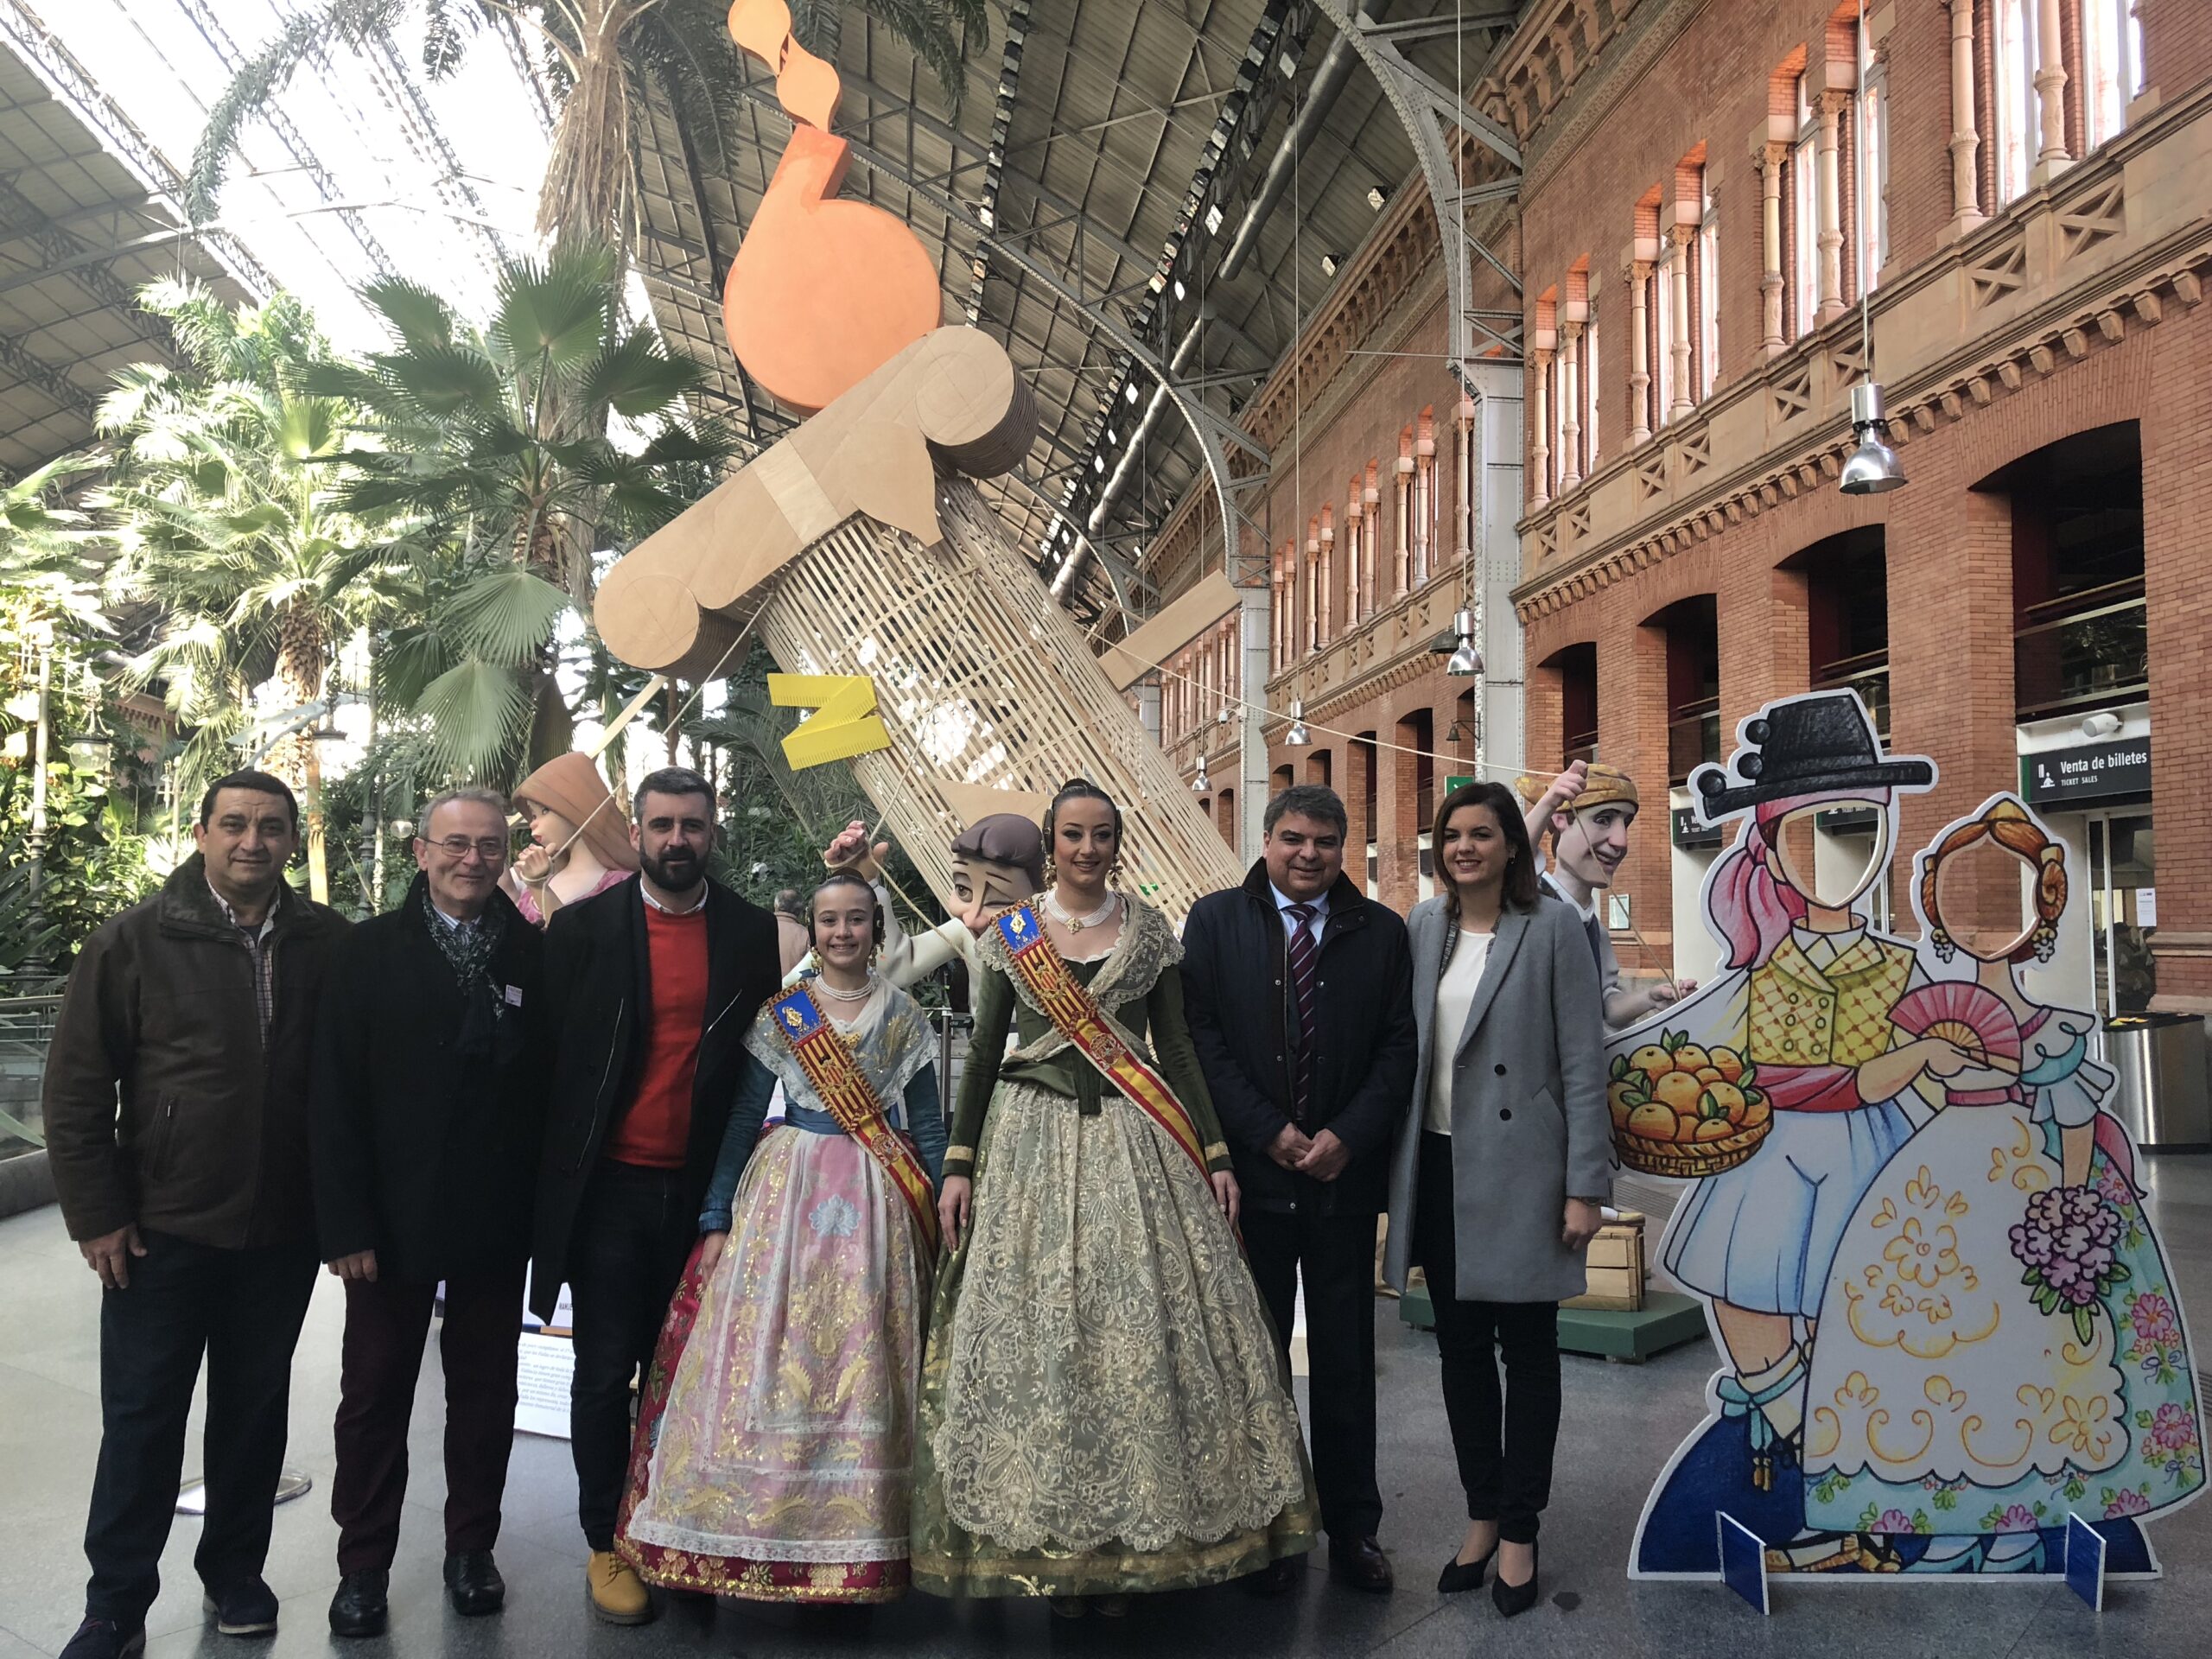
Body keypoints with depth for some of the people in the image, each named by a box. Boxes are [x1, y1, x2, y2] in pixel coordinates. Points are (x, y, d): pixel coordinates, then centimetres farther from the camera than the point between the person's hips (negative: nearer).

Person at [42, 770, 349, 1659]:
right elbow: (76, 1085, -3)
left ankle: (235, 1572, 32)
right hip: (161, 1228, -2)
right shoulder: (134, 941, -6)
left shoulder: (327, 943, -2)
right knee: (141, 1419, 8)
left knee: (255, 1410, 15)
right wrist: (97, 1214, -6)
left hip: (282, 1230, 2)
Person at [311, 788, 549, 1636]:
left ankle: (472, 1548, 30)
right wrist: (346, 1221, -11)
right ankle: (363, 1565, 26)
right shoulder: (369, 951, -3)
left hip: (498, 1217, 1)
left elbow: (552, 1085, -1)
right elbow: (335, 1096, -6)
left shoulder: (534, 954, 0)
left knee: (484, 1388, 14)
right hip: (394, 1217, -1)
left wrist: (546, 1204, -6)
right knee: (375, 1392, 11)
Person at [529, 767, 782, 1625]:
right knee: (607, 1370, 7)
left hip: (704, 1189, 2)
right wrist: (551, 1181, -3)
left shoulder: (753, 932, 3)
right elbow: (547, 1050, 0)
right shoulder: (583, 928, -1)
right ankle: (607, 1545, 21)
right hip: (609, 1186, -1)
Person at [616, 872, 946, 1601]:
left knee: (863, 1368, 2)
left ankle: (857, 1549, 14)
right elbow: (742, 1118, 3)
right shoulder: (780, 1013, 3)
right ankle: (766, 1535, 13)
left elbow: (929, 1125, 7)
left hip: (878, 1204, 0)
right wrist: (716, 1219, -2)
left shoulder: (904, 1016, 5)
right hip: (786, 1192, 0)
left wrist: (942, 1218, 2)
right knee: (767, 1358, -1)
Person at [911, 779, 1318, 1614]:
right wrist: (958, 1163, 0)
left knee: (1140, 1327, -3)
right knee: (1034, 1332, -1)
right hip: (1033, 1140, 0)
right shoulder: (1010, 934, 5)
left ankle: (1128, 1536, 11)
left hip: (1136, 1143, 0)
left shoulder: (1150, 932, 6)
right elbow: (983, 1052, 6)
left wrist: (1215, 1151, 2)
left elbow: (1176, 1045, 8)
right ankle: (1051, 1542, 12)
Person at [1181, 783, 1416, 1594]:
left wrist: (1347, 1137, -10)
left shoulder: (1380, 931, 5)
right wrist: (1270, 1133, -11)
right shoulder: (1216, 919, 1)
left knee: (1346, 1359, 10)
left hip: (1344, 1171, 1)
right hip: (1250, 1171, -1)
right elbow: (1202, 1037, -4)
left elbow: (1397, 1047, 2)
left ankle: (1353, 1526, 22)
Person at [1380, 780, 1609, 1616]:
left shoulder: (1552, 928, -7)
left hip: (1519, 1168, -4)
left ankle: (1519, 1532, 21)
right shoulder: (1423, 925, 6)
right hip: (1440, 1166, 5)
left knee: (1527, 1351, 7)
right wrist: (1396, 1162, 6)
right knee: (1460, 1348, 13)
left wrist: (1585, 1186, -11)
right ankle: (1481, 1516, 29)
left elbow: (1582, 1064, -8)